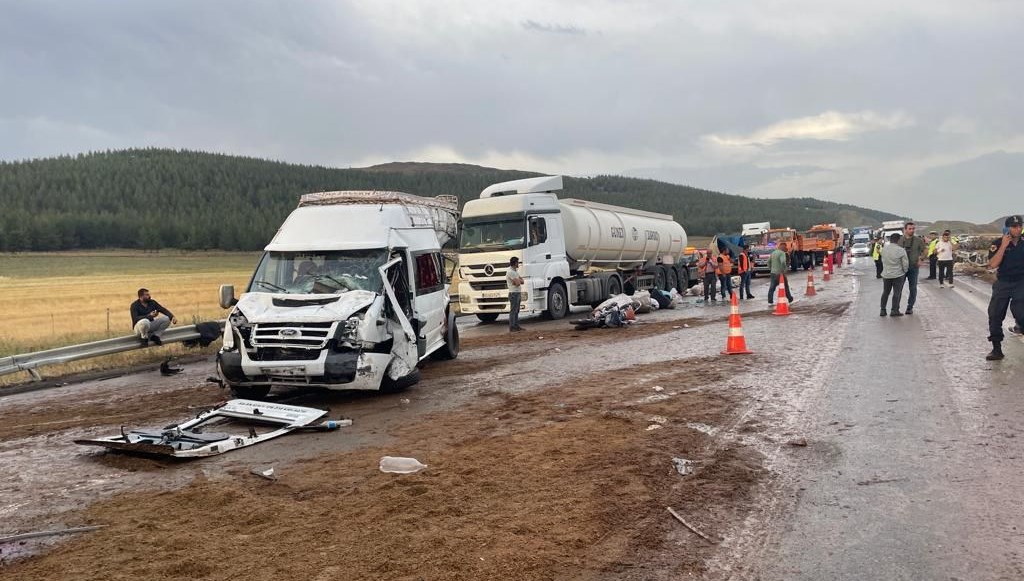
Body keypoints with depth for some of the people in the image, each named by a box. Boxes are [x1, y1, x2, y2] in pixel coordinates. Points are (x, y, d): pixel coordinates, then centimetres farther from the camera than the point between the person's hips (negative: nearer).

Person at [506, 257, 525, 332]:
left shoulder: (516, 271, 17)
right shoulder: (510, 272, -15)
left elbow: (522, 281, 9)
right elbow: (518, 283, -21)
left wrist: (518, 281, -11)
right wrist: (519, 280, 1)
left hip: (518, 293, 10)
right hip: (514, 293, -10)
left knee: (516, 311, 11)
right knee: (513, 311, -8)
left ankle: (516, 326, 15)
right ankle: (511, 327, -7)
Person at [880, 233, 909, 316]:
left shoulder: (884, 249, 0)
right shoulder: (901, 250, -15)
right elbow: (905, 263, -10)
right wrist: (905, 271, 8)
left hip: (886, 274, 5)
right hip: (898, 275, -5)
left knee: (885, 292, 14)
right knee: (897, 293, 3)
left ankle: (883, 310, 15)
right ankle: (894, 310, 2)